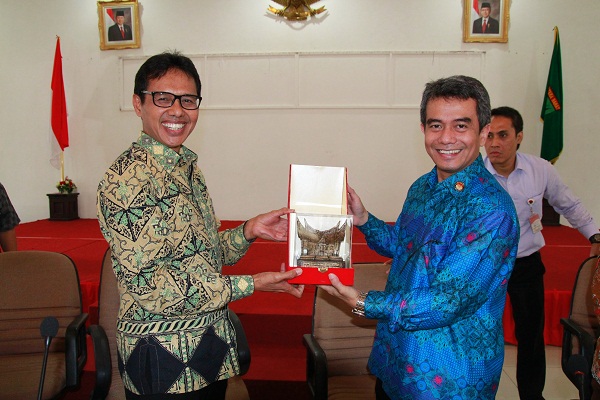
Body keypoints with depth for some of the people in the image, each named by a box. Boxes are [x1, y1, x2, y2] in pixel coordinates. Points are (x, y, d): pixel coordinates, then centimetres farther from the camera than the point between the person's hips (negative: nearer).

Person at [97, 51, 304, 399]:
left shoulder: (187, 167, 8)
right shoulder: (125, 179, -19)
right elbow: (147, 282, -23)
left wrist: (249, 230, -6)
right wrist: (251, 285, -22)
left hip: (212, 342, 8)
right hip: (164, 354, -8)